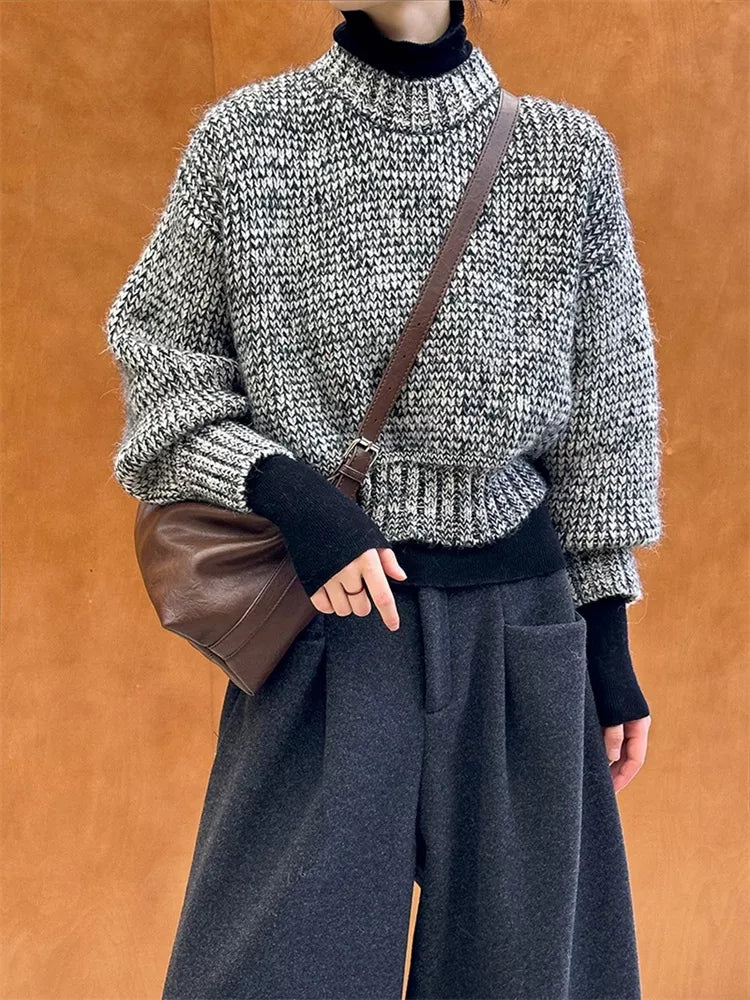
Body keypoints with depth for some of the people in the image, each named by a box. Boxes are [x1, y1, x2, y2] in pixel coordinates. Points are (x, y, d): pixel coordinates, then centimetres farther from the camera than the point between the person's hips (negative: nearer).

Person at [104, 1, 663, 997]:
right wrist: (286, 493, -13)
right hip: (329, 616, -1)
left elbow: (602, 405, 7)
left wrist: (610, 643, 7)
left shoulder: (568, 153, 3)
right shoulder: (242, 136, 1)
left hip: (519, 620, 2)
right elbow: (154, 346, 4)